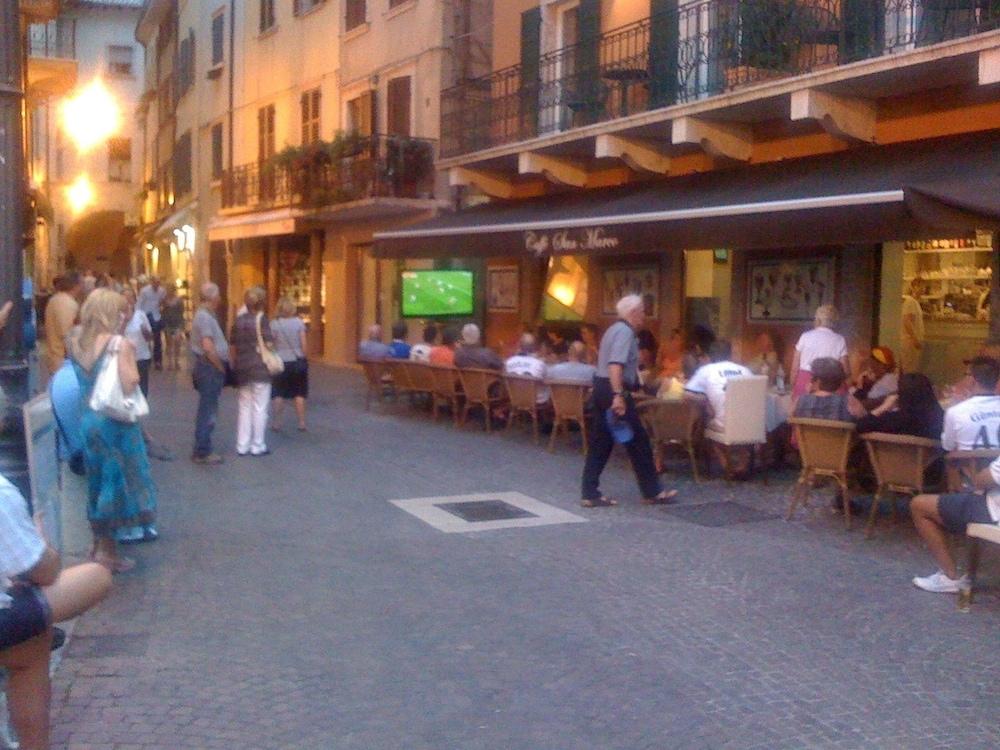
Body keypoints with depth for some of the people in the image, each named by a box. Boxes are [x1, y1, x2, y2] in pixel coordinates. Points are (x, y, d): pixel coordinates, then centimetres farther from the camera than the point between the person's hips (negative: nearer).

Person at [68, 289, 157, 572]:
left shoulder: (77, 341, 4)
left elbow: (81, 379, 12)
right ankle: (107, 550, 9)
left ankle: (100, 543, 29)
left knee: (98, 480, 19)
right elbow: (129, 386, -20)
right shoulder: (121, 344, -16)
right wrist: (129, 358, -8)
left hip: (87, 418, 7)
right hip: (114, 422, -7)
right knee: (117, 480, 5)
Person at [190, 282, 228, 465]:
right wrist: (220, 367, -15)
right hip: (210, 368, -10)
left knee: (208, 410, 16)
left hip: (212, 368, 10)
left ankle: (202, 449, 23)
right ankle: (202, 452, 0)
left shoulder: (206, 315, 15)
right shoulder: (204, 317, -17)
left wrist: (221, 366, 13)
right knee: (207, 411, -5)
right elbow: (208, 347, -25)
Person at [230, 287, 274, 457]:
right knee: (259, 409, 3)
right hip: (260, 369, -5)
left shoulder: (238, 321, 6)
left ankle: (242, 446, 15)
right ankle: (258, 446, 7)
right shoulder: (261, 320, -10)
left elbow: (232, 347, 10)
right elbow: (269, 345, -14)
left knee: (244, 408, 13)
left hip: (242, 370, 5)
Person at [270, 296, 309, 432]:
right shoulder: (299, 322, -4)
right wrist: (303, 358, 10)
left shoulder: (274, 324, -7)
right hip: (298, 361, 1)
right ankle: (301, 423, 9)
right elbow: (304, 344, -3)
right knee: (299, 394, 8)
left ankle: (277, 422, 9)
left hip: (281, 362, -1)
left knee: (278, 394, 9)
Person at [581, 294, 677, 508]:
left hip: (601, 387, 10)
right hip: (614, 389, -10)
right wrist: (618, 396, -31)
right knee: (638, 441, 1)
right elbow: (615, 365, -25)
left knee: (600, 442, 9)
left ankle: (590, 494, 8)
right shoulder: (625, 332, -13)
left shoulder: (614, 330, 18)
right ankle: (652, 492, 10)